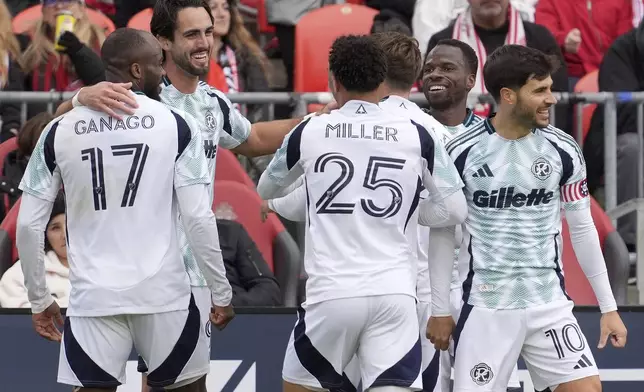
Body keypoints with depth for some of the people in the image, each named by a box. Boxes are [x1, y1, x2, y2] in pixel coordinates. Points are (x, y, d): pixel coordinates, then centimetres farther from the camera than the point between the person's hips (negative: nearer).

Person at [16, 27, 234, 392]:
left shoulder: (58, 132, 4)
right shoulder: (176, 126, -3)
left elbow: (28, 225, 4)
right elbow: (199, 218, -7)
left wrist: (40, 299, 15)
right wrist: (222, 292, 3)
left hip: (93, 297, 1)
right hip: (163, 292, -1)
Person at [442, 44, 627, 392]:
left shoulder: (562, 150, 0)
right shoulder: (461, 152, -7)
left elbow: (582, 229, 9)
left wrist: (608, 306, 9)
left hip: (548, 303, 2)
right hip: (484, 307, -2)